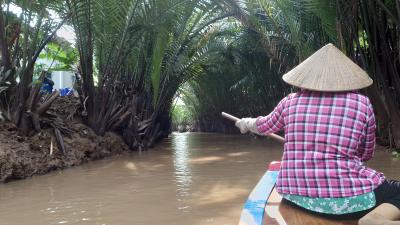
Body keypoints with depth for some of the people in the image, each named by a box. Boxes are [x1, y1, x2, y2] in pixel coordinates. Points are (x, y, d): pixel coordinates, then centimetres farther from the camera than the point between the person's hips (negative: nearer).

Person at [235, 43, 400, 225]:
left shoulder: (291, 101, 4)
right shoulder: (362, 103, -1)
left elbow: (263, 126, 23)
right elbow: (367, 154, 12)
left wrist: (245, 123, 44)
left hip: (296, 196, 5)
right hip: (347, 199, -4)